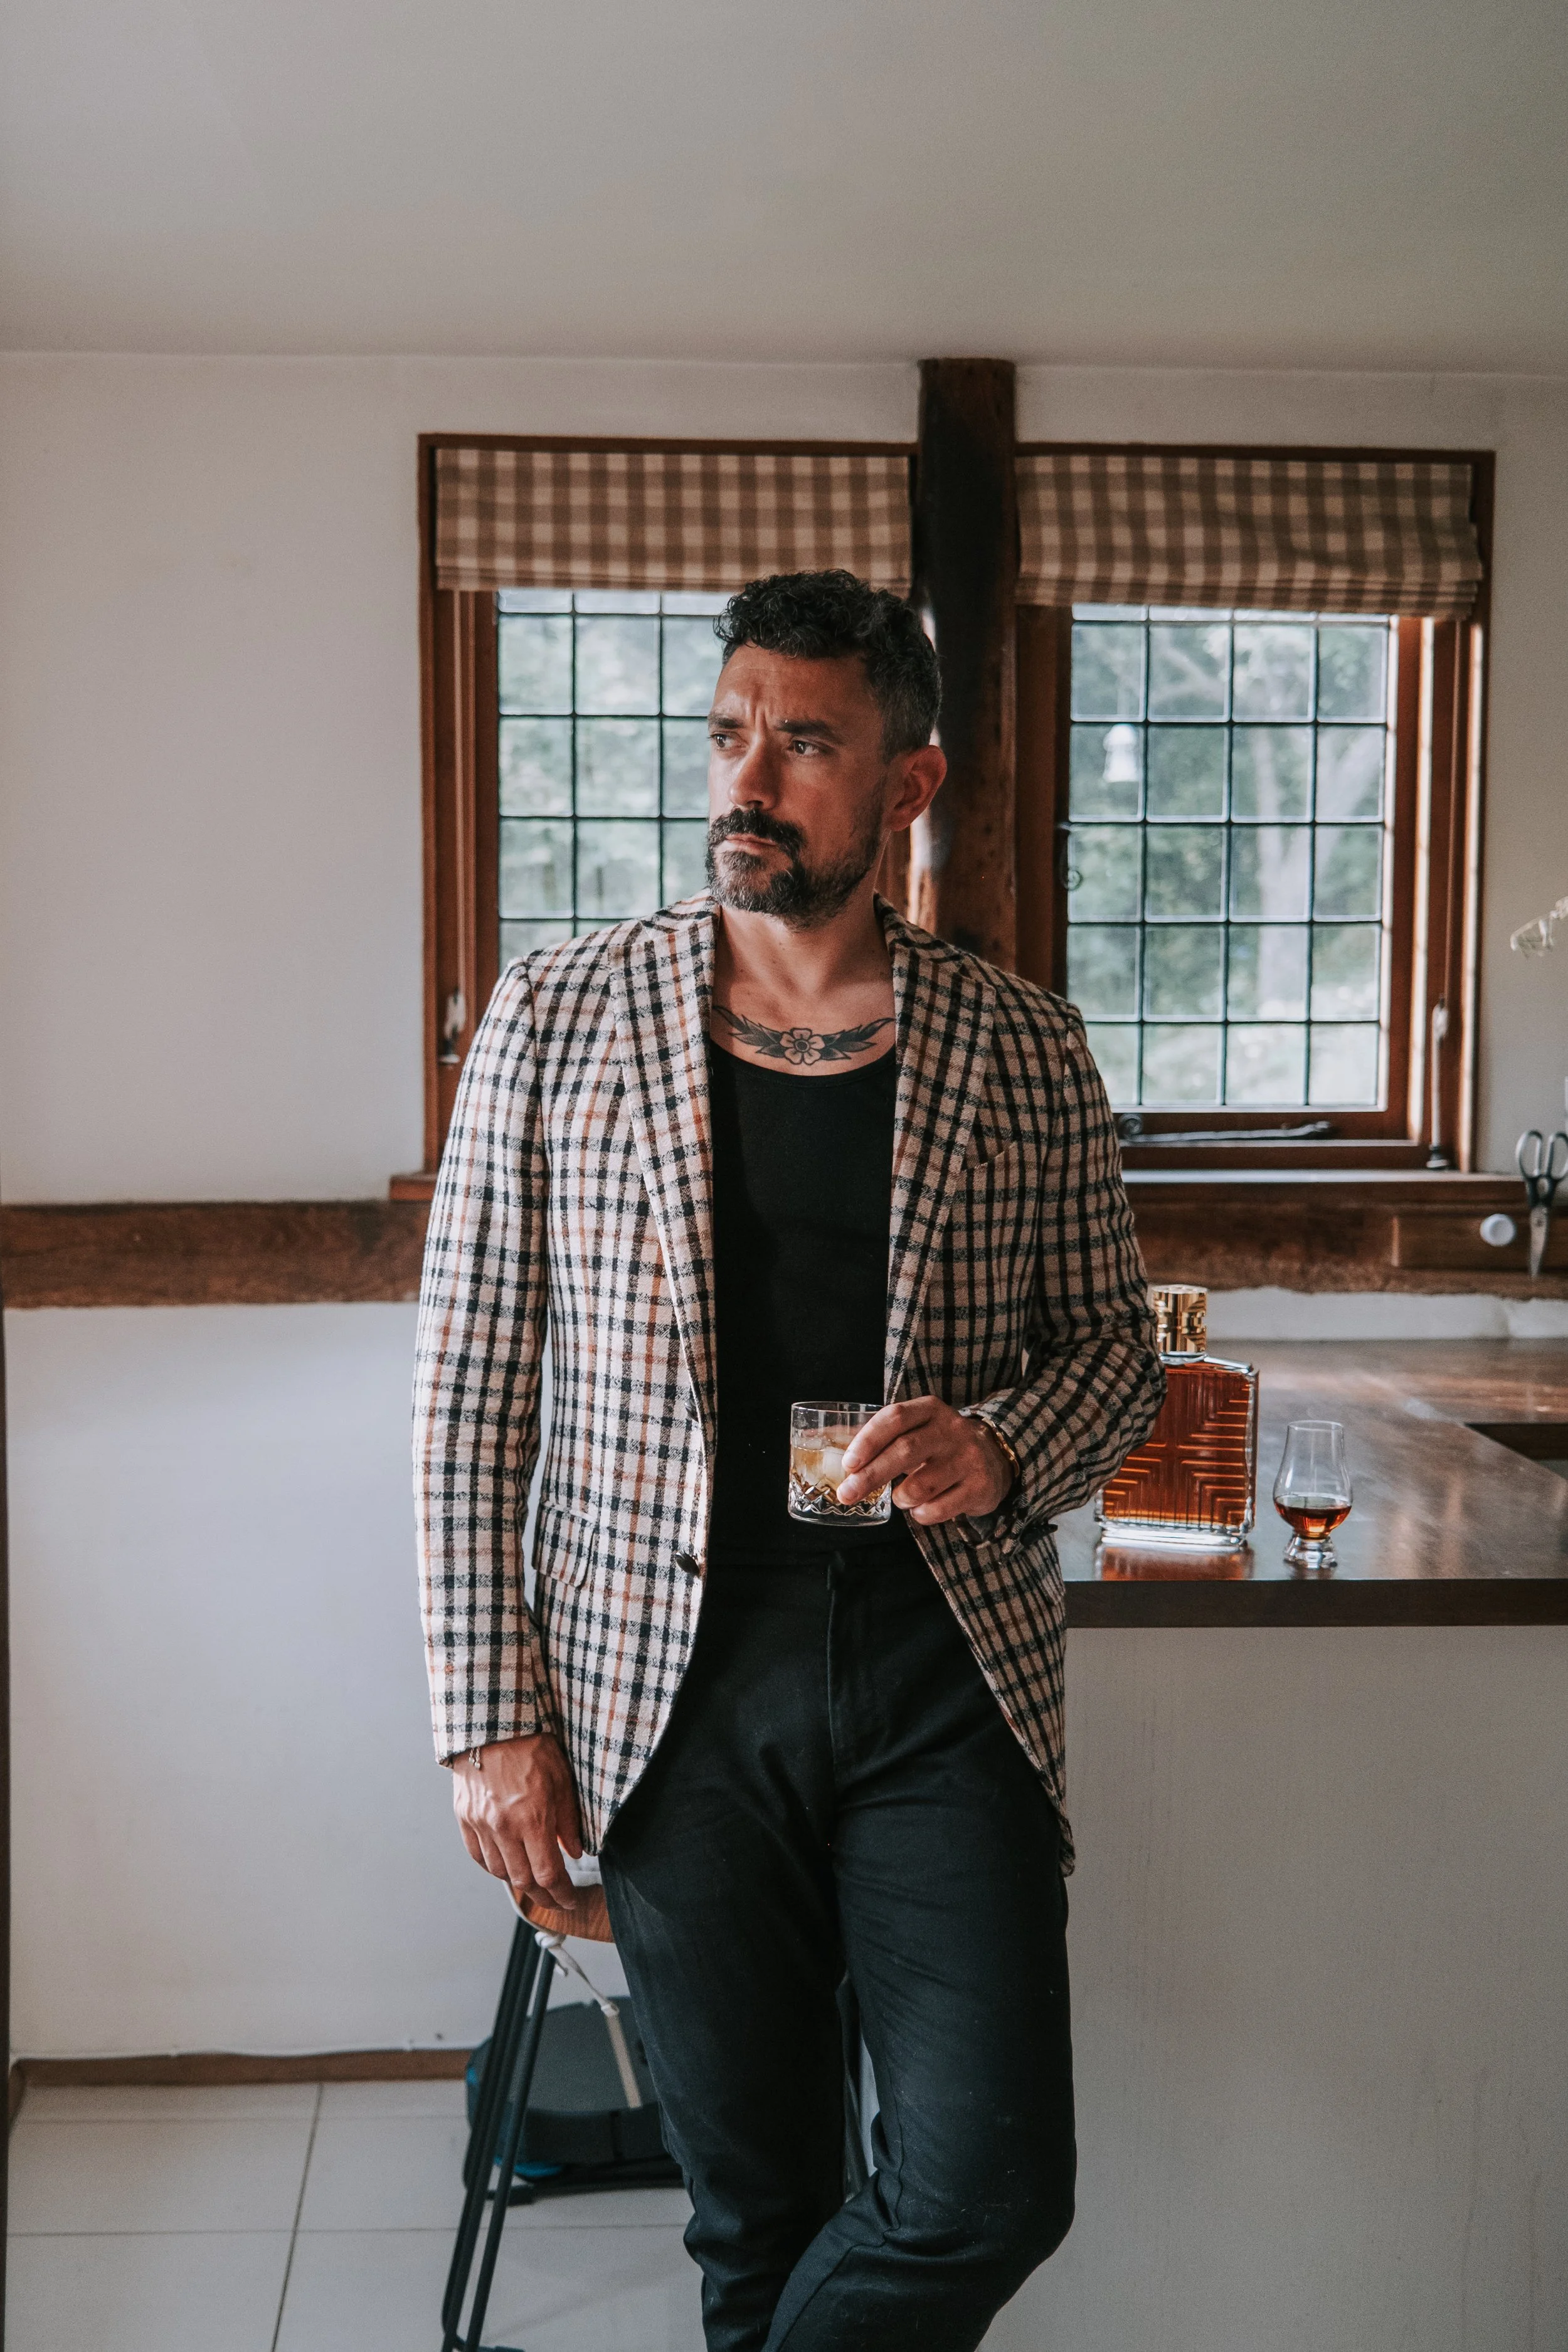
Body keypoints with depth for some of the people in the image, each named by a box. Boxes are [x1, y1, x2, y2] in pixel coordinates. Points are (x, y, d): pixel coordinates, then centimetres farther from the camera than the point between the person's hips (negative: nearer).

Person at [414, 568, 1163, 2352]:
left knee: (993, 2188, -1)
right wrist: (491, 1717, -3)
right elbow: (472, 1387, 0)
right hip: (677, 1689, 0)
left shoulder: (1026, 1051, 2)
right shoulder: (554, 1019, -1)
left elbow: (1113, 1343, 11)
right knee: (756, 2207, 12)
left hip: (948, 1678, 1)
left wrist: (1005, 1454, -12)